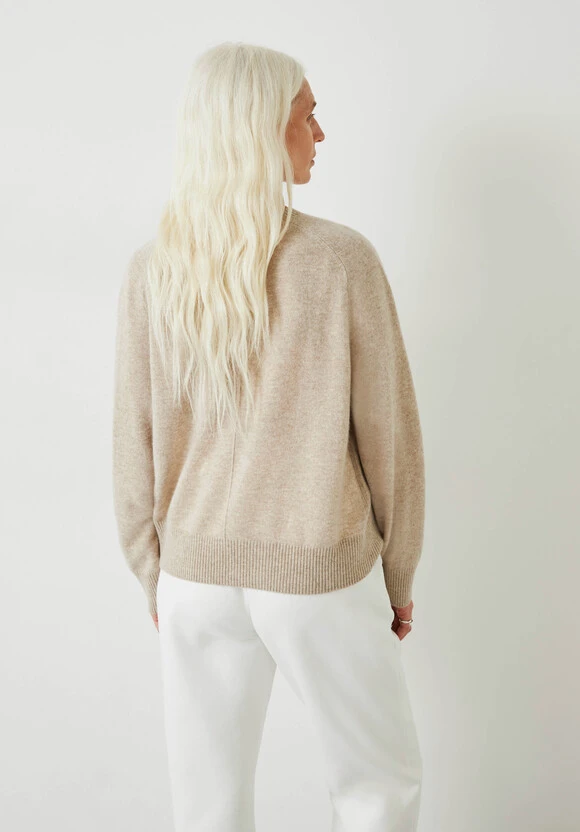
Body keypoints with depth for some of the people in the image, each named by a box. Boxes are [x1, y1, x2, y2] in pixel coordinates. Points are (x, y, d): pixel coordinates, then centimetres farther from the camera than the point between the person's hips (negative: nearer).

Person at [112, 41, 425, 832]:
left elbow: (135, 450, -3)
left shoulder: (151, 270, -8)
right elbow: (389, 438, -11)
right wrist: (399, 575, 5)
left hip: (200, 575, 3)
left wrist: (155, 577, 13)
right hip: (321, 580, -3)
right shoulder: (344, 259, -18)